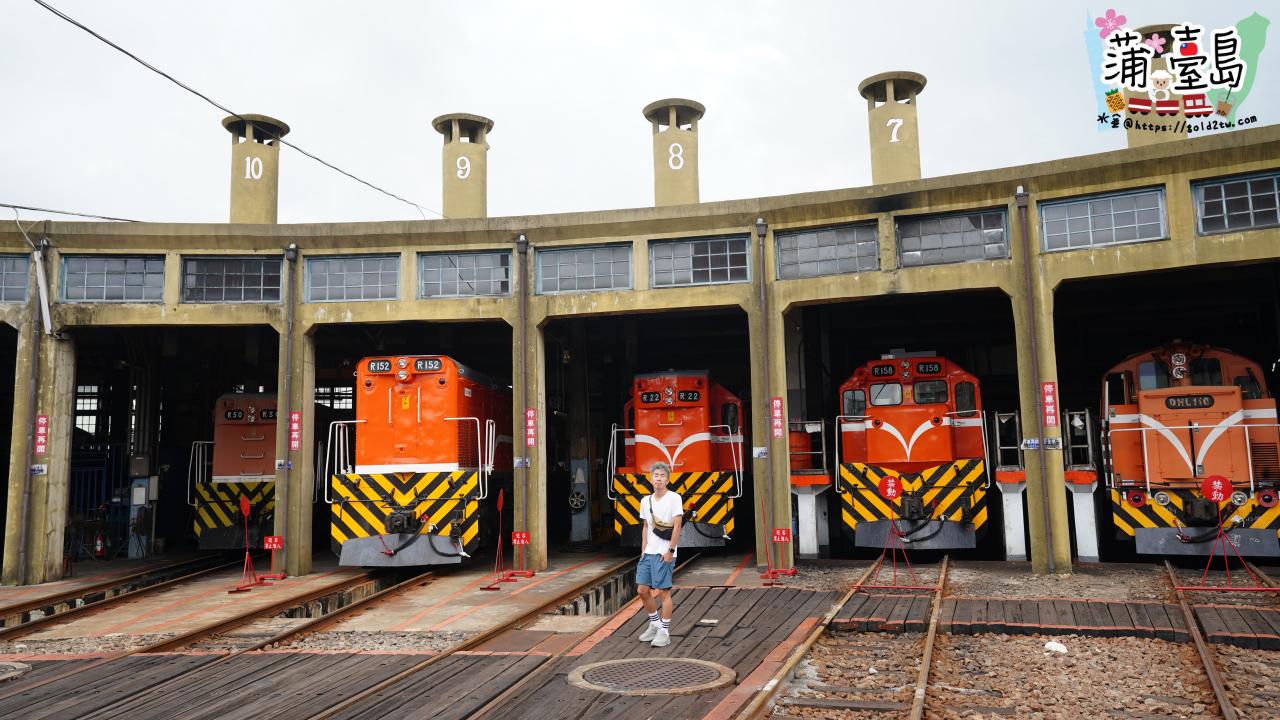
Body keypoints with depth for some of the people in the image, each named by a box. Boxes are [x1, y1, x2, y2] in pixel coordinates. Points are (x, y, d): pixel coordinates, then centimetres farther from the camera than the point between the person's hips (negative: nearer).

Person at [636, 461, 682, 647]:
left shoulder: (674, 498, -7)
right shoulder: (645, 501, 11)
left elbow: (677, 527, -11)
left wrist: (670, 551, -14)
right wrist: (643, 549, 11)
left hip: (664, 553, -6)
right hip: (648, 553, 6)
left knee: (663, 592, -3)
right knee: (642, 590, 7)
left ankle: (664, 632, 7)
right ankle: (655, 624, 26)